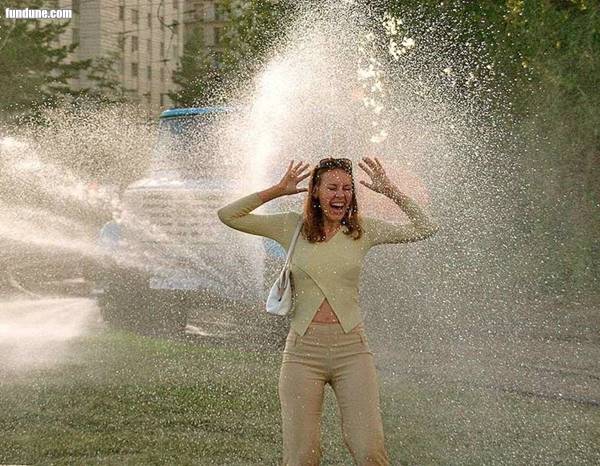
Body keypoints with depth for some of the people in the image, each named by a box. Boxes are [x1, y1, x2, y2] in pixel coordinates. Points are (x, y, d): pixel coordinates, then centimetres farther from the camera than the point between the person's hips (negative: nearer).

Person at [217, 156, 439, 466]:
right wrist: (275, 191, -2)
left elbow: (426, 229, 7)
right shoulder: (292, 226, 6)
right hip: (303, 350, 0)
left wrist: (391, 192, -1)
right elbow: (227, 215, 4)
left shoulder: (363, 230, 8)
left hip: (351, 349, 0)